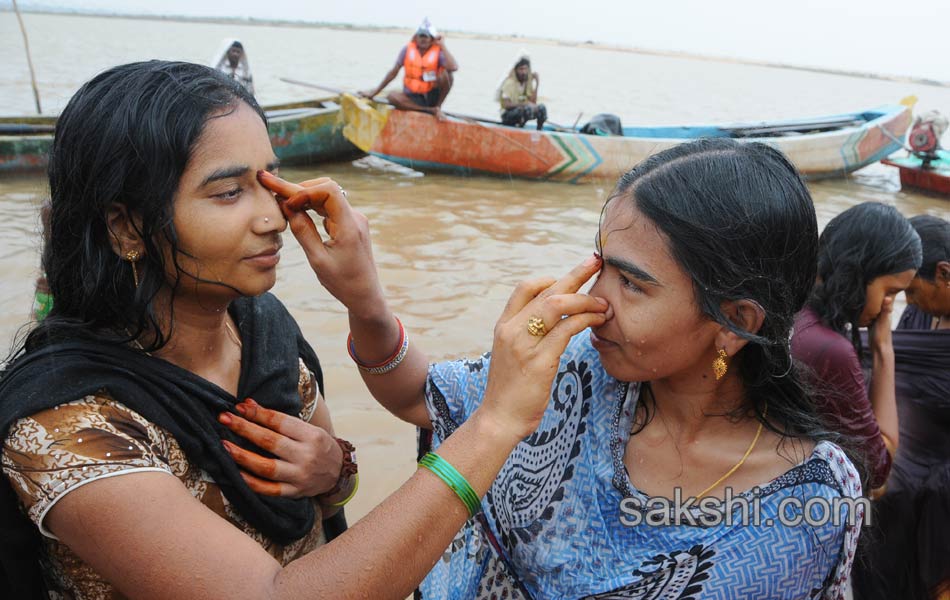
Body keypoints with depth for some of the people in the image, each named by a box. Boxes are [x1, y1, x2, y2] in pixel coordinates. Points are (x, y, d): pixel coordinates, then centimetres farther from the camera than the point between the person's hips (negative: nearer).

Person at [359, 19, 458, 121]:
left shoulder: (438, 51, -7)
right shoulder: (408, 50, -1)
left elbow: (453, 67, -27)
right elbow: (393, 72, 3)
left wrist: (442, 46, -18)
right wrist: (374, 92, 1)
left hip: (432, 96, -2)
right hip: (413, 97, 2)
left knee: (447, 74, -25)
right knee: (392, 96, -28)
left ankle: (438, 107, -10)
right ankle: (431, 111, -26)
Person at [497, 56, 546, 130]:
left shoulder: (528, 82, 5)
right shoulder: (509, 83, -16)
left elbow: (533, 102, -4)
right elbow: (506, 105, -24)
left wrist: (536, 84, -8)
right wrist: (523, 104, -32)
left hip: (522, 112, 7)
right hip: (507, 116, -7)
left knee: (542, 108, -17)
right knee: (528, 109, -35)